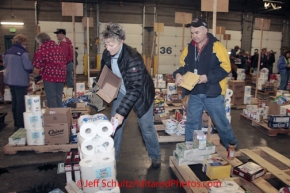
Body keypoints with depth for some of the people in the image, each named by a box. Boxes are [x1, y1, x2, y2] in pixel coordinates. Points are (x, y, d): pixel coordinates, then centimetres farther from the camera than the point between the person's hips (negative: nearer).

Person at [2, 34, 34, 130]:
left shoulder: (7, 52, 10)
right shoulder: (23, 52, -16)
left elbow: (5, 65, 20)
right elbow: (29, 67, -19)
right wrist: (31, 69, 2)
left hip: (9, 79, 8)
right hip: (20, 81, -8)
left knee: (14, 102, 16)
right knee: (21, 102, 0)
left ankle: (16, 124, 26)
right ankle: (21, 125, 6)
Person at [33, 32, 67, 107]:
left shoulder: (41, 48, -4)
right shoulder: (58, 47, 13)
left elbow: (38, 64, -7)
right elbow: (64, 60, 16)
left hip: (49, 74, -6)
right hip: (61, 74, 6)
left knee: (51, 97, 1)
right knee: (59, 97, 13)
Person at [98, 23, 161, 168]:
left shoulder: (133, 58, -34)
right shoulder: (107, 54, -12)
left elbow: (135, 88, -39)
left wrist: (121, 112, -45)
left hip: (141, 94, -5)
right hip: (121, 92, 6)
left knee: (146, 127, 5)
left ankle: (155, 156, 29)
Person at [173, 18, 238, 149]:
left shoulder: (216, 47, -10)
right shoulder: (189, 48, 6)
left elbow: (225, 67, -13)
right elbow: (183, 66, 13)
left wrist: (209, 77, -24)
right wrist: (178, 74, -8)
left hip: (213, 94, -4)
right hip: (194, 94, 5)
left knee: (221, 123, 10)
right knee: (192, 122, 11)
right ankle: (189, 148, 27)